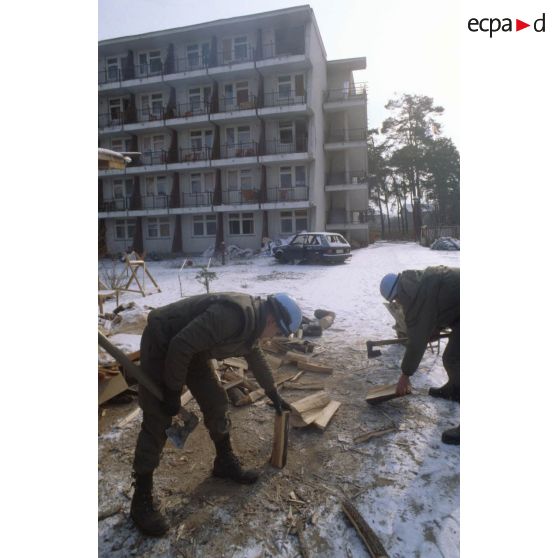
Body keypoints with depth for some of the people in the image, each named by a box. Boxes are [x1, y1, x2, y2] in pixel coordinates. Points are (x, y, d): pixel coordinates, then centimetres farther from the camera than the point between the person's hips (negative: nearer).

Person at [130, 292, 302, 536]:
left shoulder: (252, 320, -1)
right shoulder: (234, 314, -33)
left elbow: (257, 359, 17)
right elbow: (181, 346, -33)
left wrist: (274, 396, 27)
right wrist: (173, 392, -21)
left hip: (190, 348, 9)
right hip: (162, 344, -9)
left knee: (216, 403, 10)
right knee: (157, 423, -4)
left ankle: (225, 462, 30)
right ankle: (142, 500, 11)